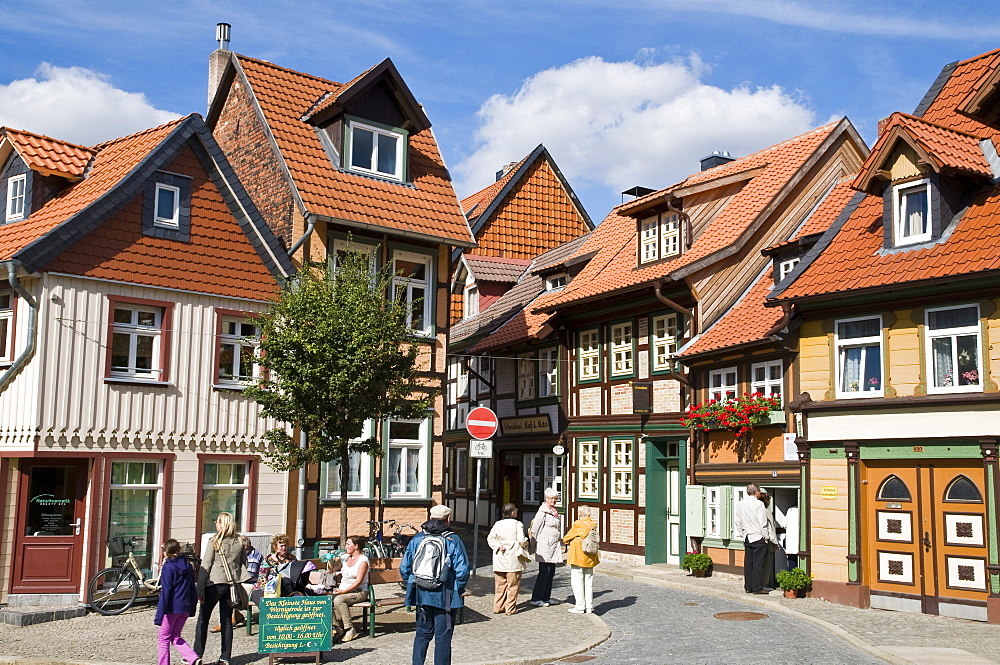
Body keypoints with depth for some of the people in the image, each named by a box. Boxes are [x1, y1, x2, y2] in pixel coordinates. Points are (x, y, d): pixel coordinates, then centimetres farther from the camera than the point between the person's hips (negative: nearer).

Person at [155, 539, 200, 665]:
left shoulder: (168, 567, -10)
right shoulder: (187, 566, 10)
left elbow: (165, 592, -15)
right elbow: (193, 590, 13)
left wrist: (159, 615, -14)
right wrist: (192, 608, 20)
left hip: (172, 608, -6)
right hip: (185, 608, 7)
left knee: (163, 638, 8)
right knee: (176, 637, 16)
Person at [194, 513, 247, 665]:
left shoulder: (214, 541, -5)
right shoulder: (240, 542, 8)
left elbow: (205, 565, -6)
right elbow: (243, 565, 10)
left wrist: (200, 588, -4)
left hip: (215, 583, -4)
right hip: (232, 584, 4)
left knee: (203, 618, 7)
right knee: (227, 620, 8)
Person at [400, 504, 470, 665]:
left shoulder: (417, 539, 2)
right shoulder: (453, 541, -9)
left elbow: (404, 568, 3)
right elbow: (462, 571, -14)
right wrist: (458, 590, 1)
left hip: (421, 595, 4)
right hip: (445, 597, -4)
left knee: (422, 634, 16)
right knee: (443, 637, 5)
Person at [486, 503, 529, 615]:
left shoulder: (498, 524, 4)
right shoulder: (518, 525, -9)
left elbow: (490, 539, 2)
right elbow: (522, 540, -13)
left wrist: (498, 546, 0)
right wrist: (526, 542, 6)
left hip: (499, 560, 4)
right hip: (513, 560, -4)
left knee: (500, 584, 12)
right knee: (512, 585, 4)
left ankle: (498, 607, 15)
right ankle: (510, 608, 5)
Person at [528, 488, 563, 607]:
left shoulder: (554, 512, 17)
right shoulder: (542, 512, -10)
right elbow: (535, 529, -11)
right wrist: (536, 544, -8)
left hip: (554, 546, 9)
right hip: (545, 546, -9)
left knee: (551, 572, 10)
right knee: (544, 572, -8)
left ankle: (546, 597, 17)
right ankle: (536, 599, -3)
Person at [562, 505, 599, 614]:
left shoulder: (578, 524, -14)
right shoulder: (594, 524, 4)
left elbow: (566, 538, -6)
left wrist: (565, 539, 17)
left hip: (578, 557, -6)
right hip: (590, 558, 6)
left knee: (577, 581, 1)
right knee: (588, 581, 12)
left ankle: (579, 607, 2)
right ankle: (589, 606, 15)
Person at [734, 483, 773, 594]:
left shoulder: (740, 504, 7)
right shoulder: (758, 504, -12)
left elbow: (738, 522, 13)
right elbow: (763, 523, -11)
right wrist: (766, 537, -2)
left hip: (747, 538, 6)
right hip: (758, 537, -6)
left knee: (748, 563, 10)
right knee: (758, 563, -2)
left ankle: (748, 587, 14)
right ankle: (757, 588, 0)